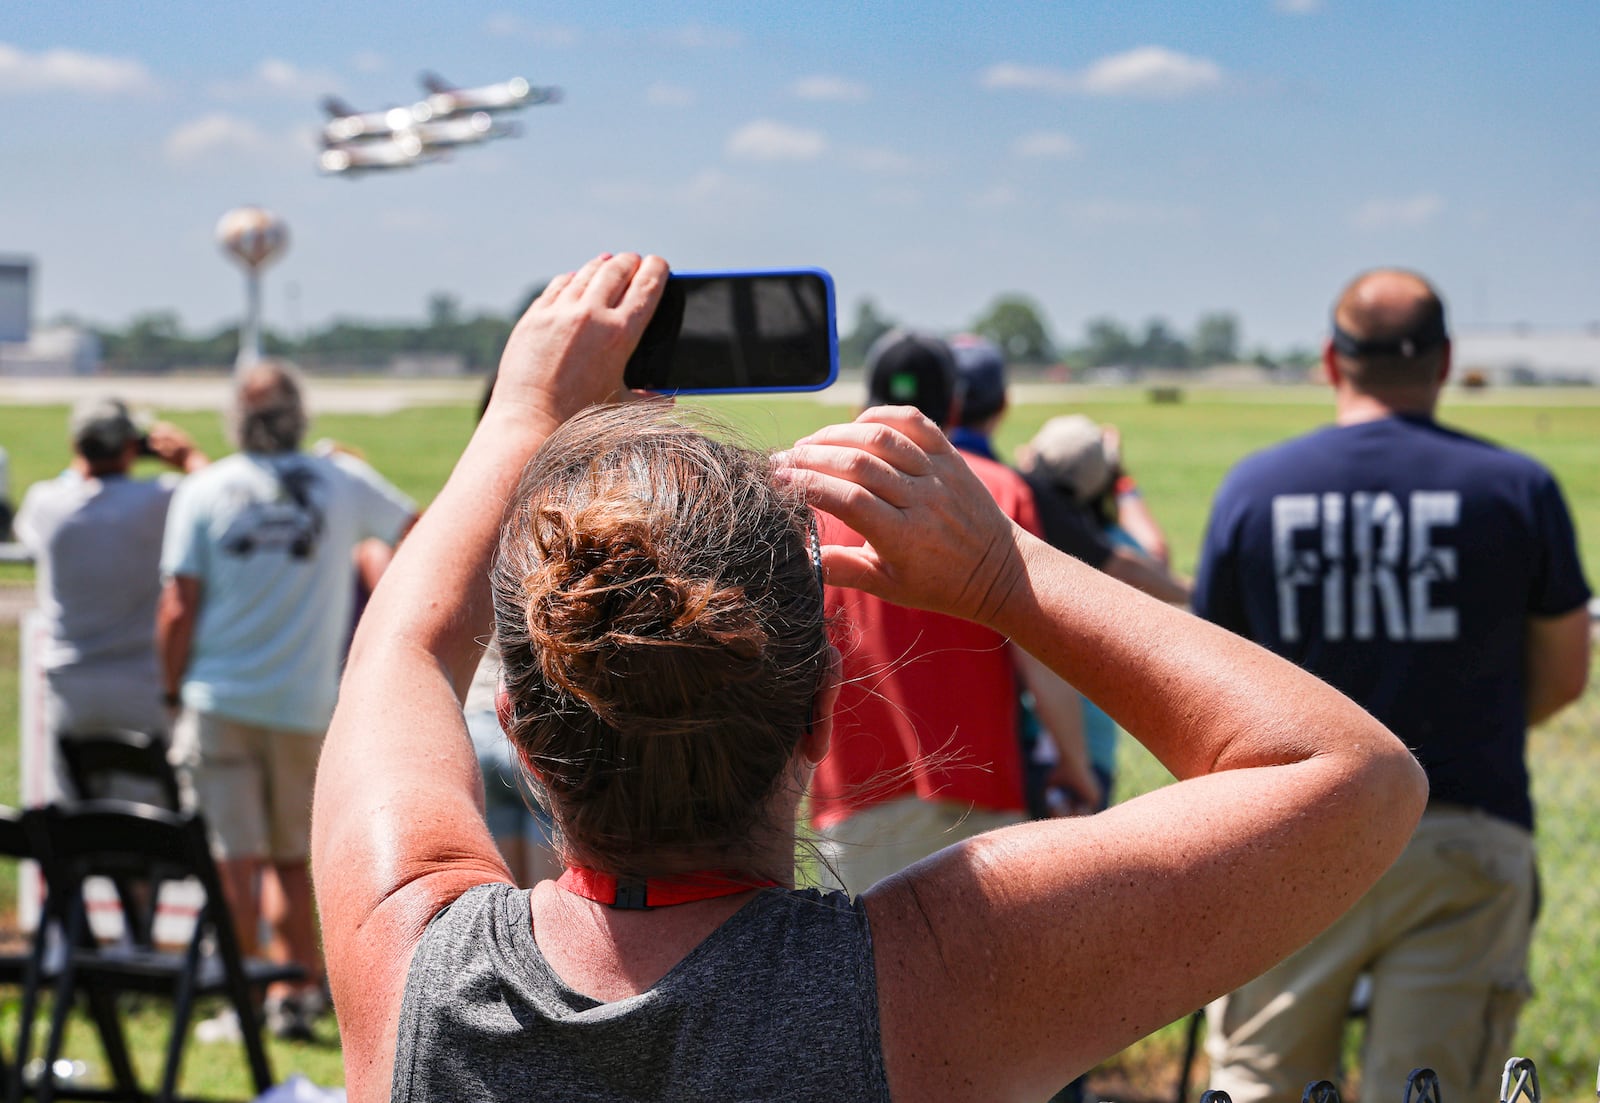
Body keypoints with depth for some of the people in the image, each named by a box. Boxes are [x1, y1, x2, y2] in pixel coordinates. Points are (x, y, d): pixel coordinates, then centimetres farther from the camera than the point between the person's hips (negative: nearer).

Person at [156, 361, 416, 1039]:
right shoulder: (344, 482, 2)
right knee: (292, 860, 12)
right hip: (304, 704, 1)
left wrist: (174, 691, 7)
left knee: (235, 860, 1)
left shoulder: (202, 493, -2)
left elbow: (177, 611, -4)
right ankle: (295, 994, 12)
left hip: (219, 702, -1)